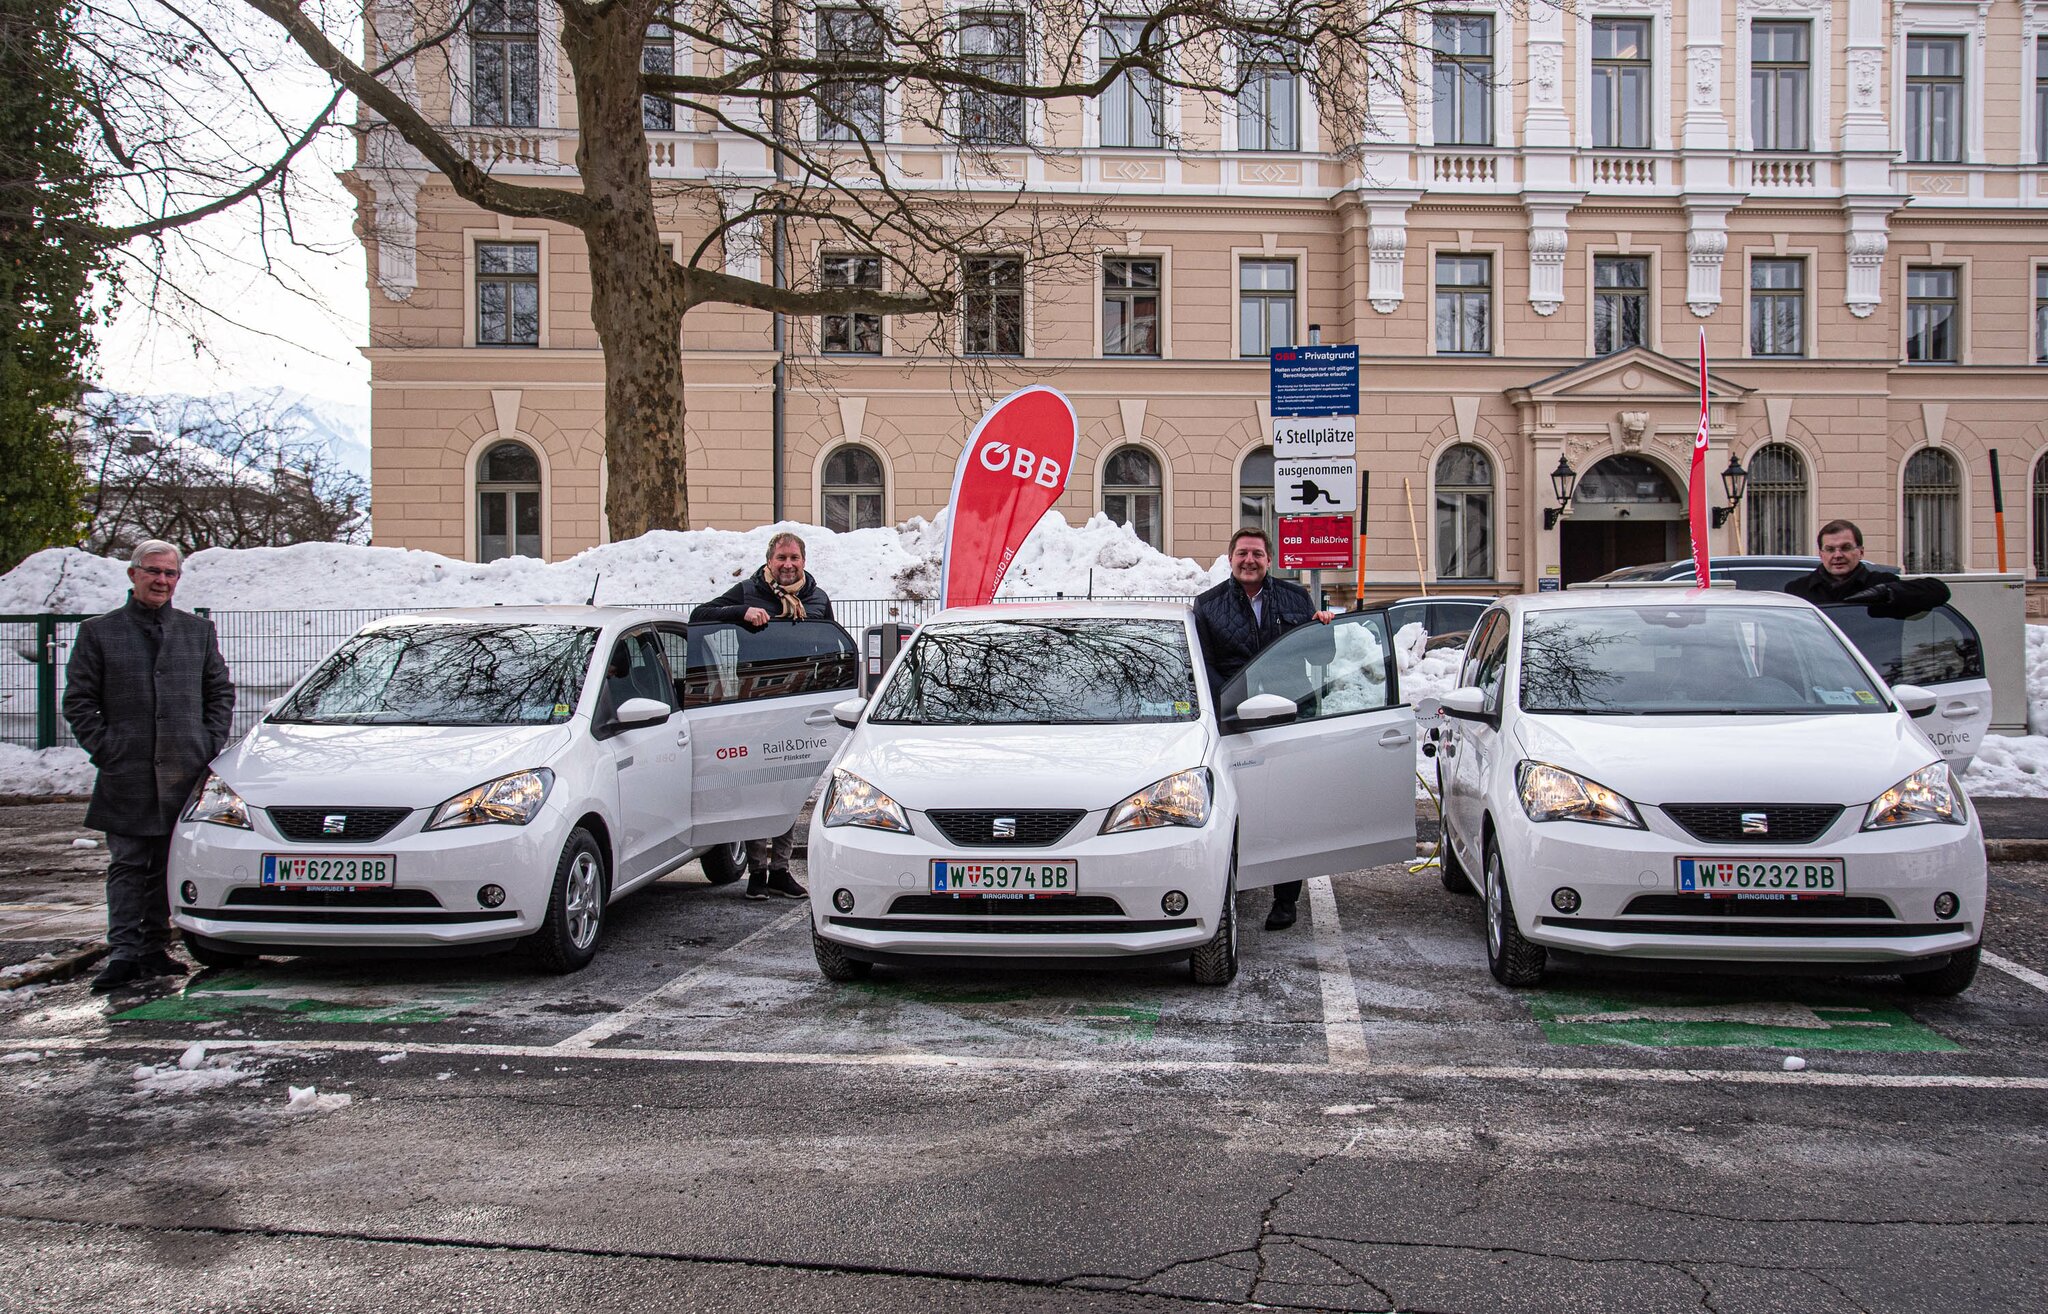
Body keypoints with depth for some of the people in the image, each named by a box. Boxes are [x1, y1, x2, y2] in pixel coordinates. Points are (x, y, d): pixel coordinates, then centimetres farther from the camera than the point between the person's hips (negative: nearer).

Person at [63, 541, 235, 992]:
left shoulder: (199, 631, 13)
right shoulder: (99, 632, 6)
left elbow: (221, 692, 15)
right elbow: (78, 701, 5)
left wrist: (210, 744, 3)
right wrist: (105, 748, -5)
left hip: (185, 769, 2)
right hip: (126, 773, -2)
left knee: (166, 865, 8)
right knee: (127, 864, -2)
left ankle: (154, 947, 15)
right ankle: (123, 952, -2)